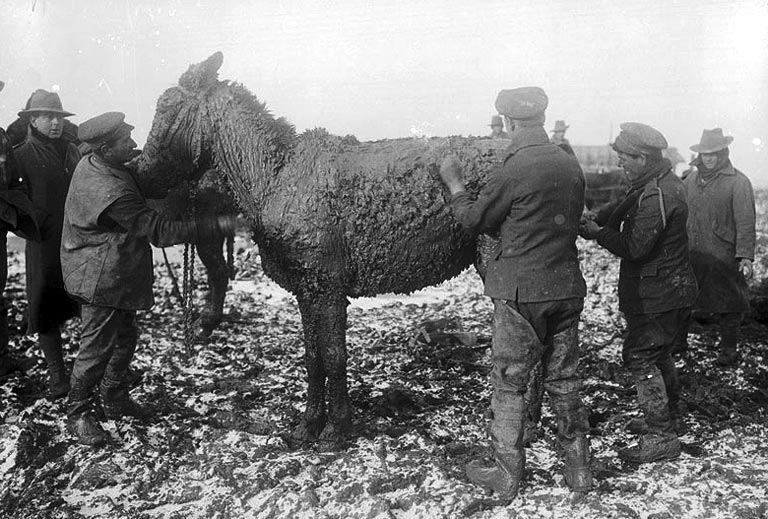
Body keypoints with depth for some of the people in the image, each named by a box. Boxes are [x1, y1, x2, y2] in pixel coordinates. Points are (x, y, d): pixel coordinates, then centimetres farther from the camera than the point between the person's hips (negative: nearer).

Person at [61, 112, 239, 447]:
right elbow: (161, 232, -28)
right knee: (98, 346, 3)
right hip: (101, 279, -10)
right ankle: (78, 414, 19)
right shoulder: (112, 194, -32)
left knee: (125, 337, 20)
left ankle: (114, 400, 36)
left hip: (118, 275, 10)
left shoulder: (90, 164, -1)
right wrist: (218, 226, -27)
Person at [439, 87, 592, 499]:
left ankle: (506, 474, 16)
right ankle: (579, 469, 24)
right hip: (568, 287, 6)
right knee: (564, 379, 16)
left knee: (509, 383, 6)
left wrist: (454, 183, 12)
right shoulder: (571, 165, 5)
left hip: (521, 291, -6)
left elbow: (474, 220, -4)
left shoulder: (515, 170, -16)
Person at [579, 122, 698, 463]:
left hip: (658, 294, -11)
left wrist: (598, 233, -17)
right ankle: (670, 417, 40)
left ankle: (660, 437, 0)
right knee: (658, 353, 23)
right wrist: (603, 227, 1)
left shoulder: (655, 195, -25)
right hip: (671, 287, 11)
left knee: (640, 357, -6)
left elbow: (635, 247, -28)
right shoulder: (666, 182, 10)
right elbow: (637, 230, 13)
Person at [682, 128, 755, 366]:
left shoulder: (738, 182, -8)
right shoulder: (691, 180, 8)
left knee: (727, 304, 7)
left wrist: (746, 257, -18)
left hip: (724, 257, -5)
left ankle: (729, 348, 22)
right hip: (691, 255, 5)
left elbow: (746, 222, -12)